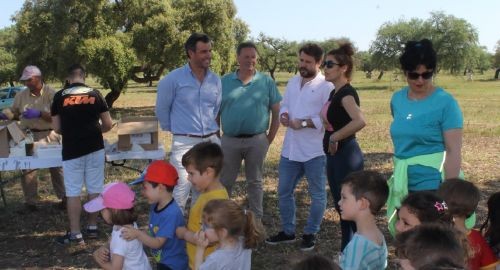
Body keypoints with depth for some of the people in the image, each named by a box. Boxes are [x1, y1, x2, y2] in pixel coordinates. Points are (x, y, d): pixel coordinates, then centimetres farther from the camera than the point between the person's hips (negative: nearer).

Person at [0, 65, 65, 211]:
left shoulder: (51, 93, -9)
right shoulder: (21, 95, 3)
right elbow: (14, 113, 10)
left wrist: (39, 114, -27)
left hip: (49, 135, -3)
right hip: (28, 135, 3)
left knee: (56, 167, 7)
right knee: (27, 168, 1)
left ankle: (63, 197, 19)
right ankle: (30, 201, 11)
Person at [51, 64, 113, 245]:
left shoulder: (60, 96, -2)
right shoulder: (95, 94, 1)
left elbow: (56, 128, 0)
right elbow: (108, 125, 2)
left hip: (71, 151, -2)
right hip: (95, 148, 2)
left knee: (73, 192, 3)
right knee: (95, 189, 11)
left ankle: (75, 234, 6)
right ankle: (92, 227, 19)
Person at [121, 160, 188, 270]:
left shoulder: (171, 214, -31)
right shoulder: (155, 206, -2)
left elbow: (157, 243, -28)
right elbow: (152, 233, 4)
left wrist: (137, 234, -37)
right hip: (162, 261, 9)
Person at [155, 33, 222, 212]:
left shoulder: (215, 80, 6)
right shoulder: (173, 79, -8)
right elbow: (162, 109, 2)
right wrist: (174, 129, 9)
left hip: (211, 141, 5)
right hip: (185, 142, -5)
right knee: (181, 190, -5)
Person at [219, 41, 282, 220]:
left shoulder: (267, 82, 0)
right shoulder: (225, 82, 3)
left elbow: (276, 112, 2)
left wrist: (270, 139, 0)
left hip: (257, 141, -1)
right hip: (229, 140, 1)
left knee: (255, 182, 12)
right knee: (224, 182, 11)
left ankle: (256, 219, 25)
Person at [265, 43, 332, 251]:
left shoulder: (326, 86, -10)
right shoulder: (293, 82, 12)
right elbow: (284, 105, 18)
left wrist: (304, 123, -22)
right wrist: (283, 115, -5)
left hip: (315, 151, -6)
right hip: (290, 149, 7)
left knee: (317, 194, 8)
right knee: (284, 192, 13)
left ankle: (310, 234, 24)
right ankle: (288, 231, 29)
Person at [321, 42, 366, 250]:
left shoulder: (347, 93, -18)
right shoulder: (334, 92, 11)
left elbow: (360, 121, -36)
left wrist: (334, 137, -25)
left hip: (346, 156, -10)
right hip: (335, 156, 10)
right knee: (341, 206, 17)